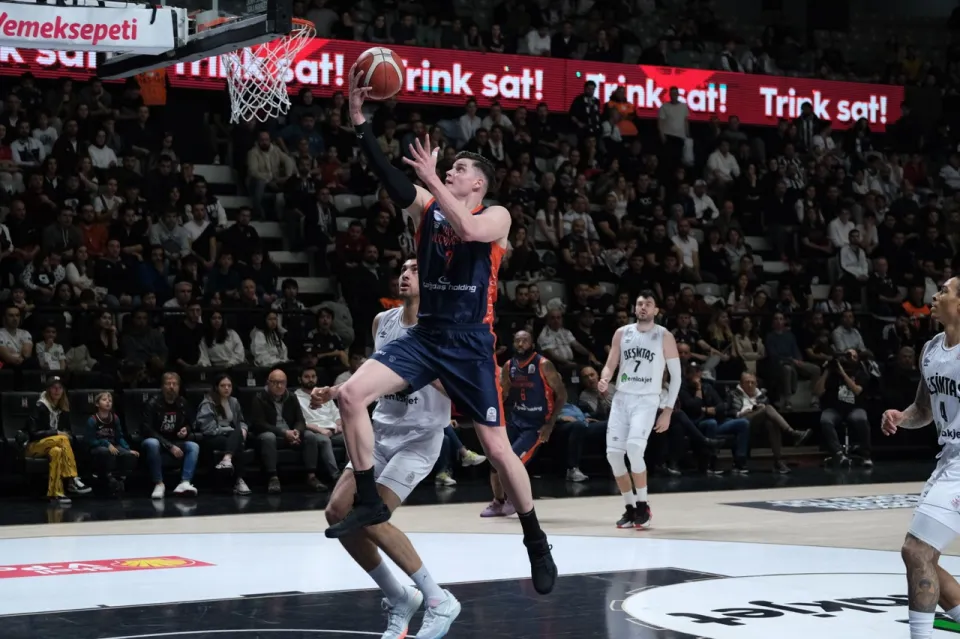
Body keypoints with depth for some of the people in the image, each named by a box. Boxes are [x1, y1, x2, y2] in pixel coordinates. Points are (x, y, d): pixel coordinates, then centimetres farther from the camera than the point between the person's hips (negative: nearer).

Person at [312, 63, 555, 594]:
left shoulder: (495, 217, -3)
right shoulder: (428, 207, 7)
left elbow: (467, 230, -27)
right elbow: (393, 182, -11)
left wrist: (433, 179, -27)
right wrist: (359, 122, -21)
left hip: (471, 344, -4)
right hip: (425, 336, 4)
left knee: (496, 447, -1)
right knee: (351, 394, -16)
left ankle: (536, 544, 16)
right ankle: (369, 501, -5)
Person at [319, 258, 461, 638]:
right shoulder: (382, 321, 7)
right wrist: (338, 391, 10)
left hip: (420, 437, -7)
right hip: (382, 432, 7)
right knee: (338, 514, -4)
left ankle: (439, 601, -6)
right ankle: (399, 599, 12)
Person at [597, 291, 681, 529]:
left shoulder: (664, 336, -1)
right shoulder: (622, 333, 8)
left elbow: (676, 375, 1)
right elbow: (611, 364, 11)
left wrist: (668, 410, -4)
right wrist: (604, 380, -14)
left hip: (647, 400, -4)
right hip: (622, 398, 4)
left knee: (634, 448, -24)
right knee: (613, 453, -3)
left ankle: (643, 506, -6)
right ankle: (630, 507, 12)